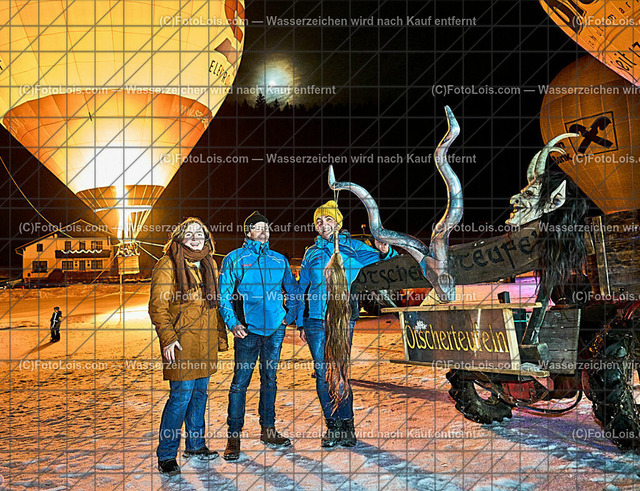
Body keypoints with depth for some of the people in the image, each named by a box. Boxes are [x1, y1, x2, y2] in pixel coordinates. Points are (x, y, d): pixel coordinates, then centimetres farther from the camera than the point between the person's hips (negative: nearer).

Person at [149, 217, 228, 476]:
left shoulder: (209, 264, 14)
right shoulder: (168, 265, -7)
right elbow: (157, 306, -10)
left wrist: (221, 335, 19)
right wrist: (167, 337, -18)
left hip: (206, 343, 7)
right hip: (182, 342, -7)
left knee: (200, 392, 14)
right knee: (181, 395, -8)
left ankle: (195, 444, 28)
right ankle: (166, 455, 2)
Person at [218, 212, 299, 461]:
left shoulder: (279, 260, 11)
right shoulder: (234, 259, 1)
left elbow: (293, 289, 22)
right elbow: (224, 295, -1)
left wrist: (290, 315, 9)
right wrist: (232, 323, -12)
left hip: (275, 328, 4)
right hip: (248, 329, -4)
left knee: (269, 379, 12)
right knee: (240, 381, -5)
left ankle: (268, 430, 24)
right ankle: (233, 437, 2)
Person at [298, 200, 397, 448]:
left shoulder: (353, 248, 7)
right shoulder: (311, 253, 15)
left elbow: (380, 261, 1)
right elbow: (302, 290, 18)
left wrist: (384, 252, -23)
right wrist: (300, 323, 13)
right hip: (315, 321, 3)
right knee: (322, 375, 3)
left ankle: (347, 426, 4)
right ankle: (333, 427, 12)